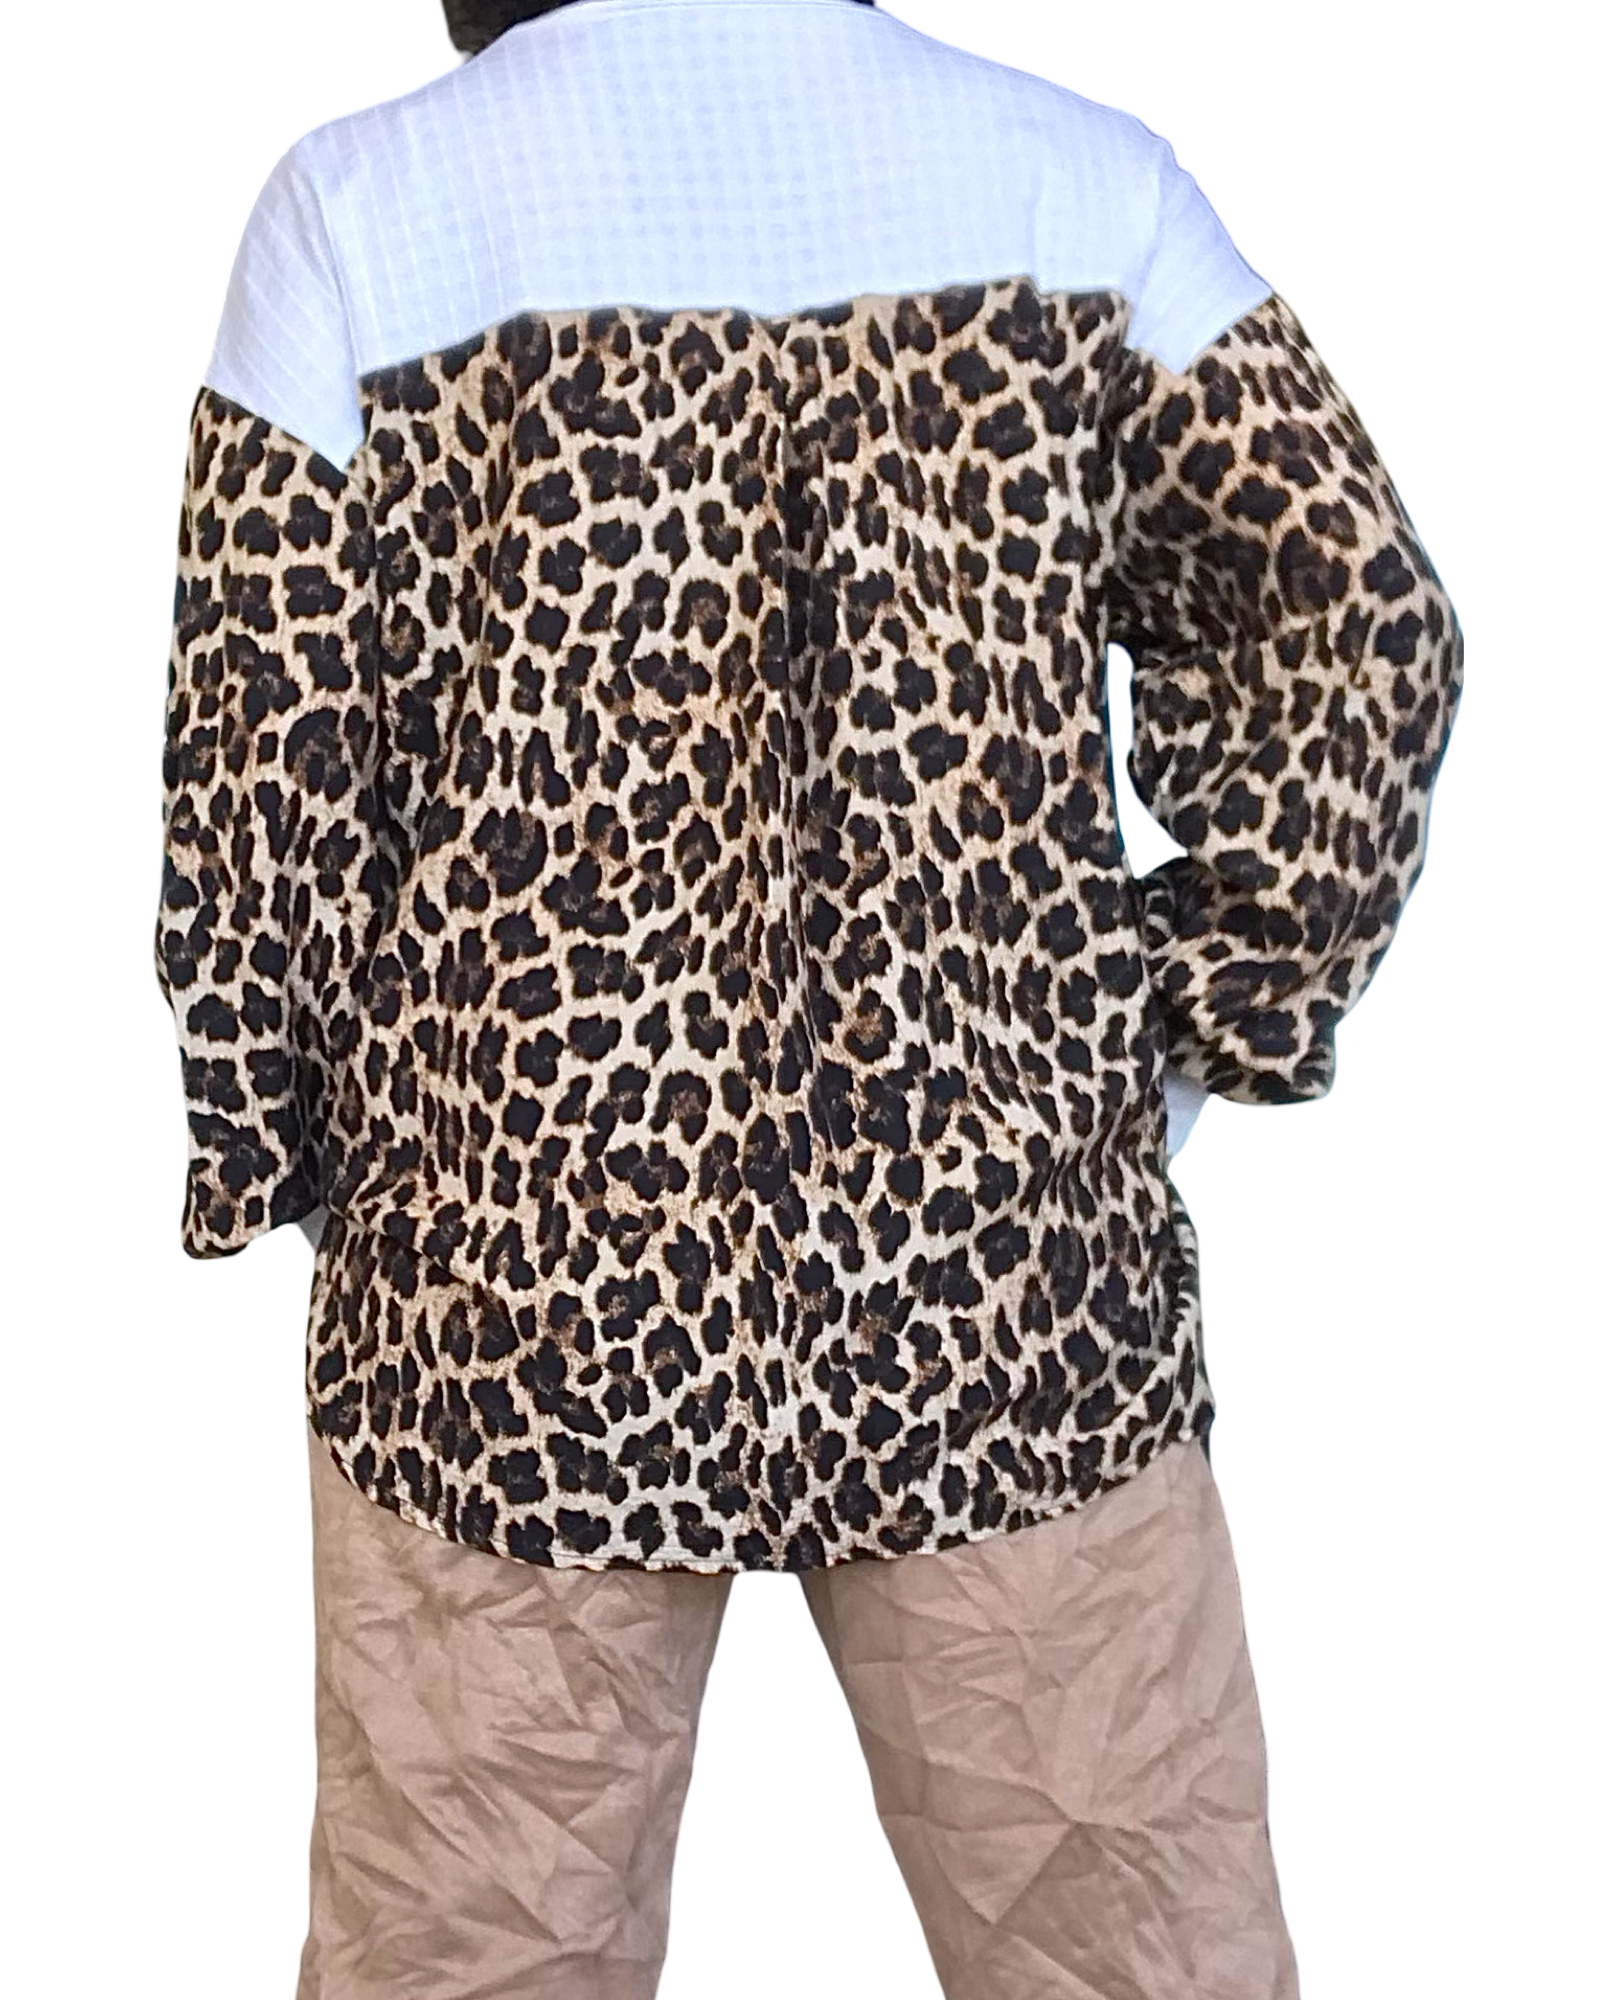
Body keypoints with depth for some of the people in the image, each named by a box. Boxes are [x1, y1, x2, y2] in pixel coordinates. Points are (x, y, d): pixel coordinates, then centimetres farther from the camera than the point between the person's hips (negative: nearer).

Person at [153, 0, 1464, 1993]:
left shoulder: (361, 207, -3)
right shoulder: (1082, 176, 1)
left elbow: (262, 770, -4)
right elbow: (1356, 636, -2)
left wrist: (276, 1157, 9)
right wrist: (1206, 1025, 7)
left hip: (514, 1285, 0)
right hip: (1014, 1283, 1)